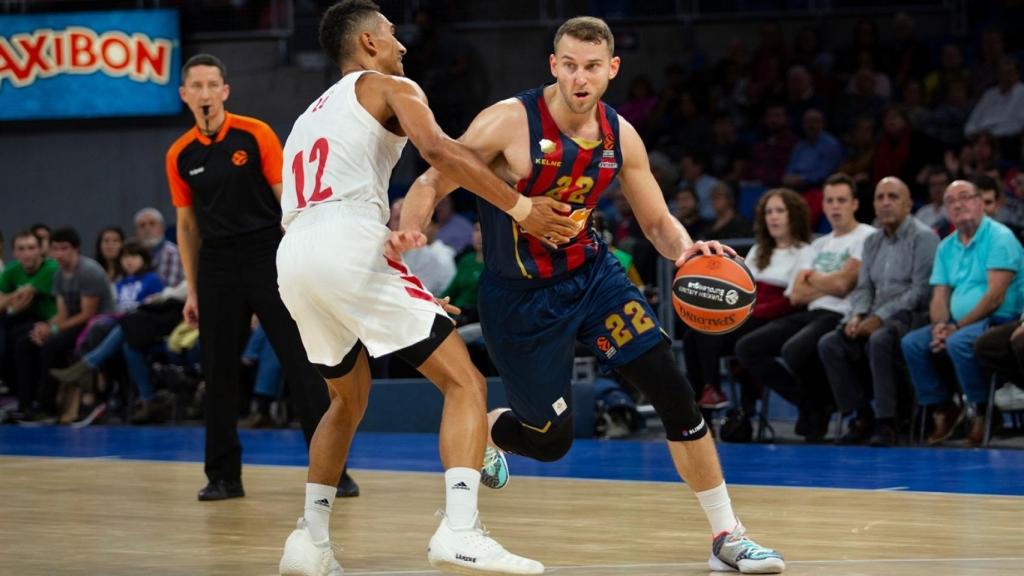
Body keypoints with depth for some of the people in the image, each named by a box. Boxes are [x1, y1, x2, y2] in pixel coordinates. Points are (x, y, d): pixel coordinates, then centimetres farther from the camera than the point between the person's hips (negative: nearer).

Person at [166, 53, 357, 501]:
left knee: (301, 363, -6)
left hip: (268, 257, -3)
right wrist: (192, 290, 9)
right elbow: (187, 225, 13)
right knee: (218, 371, 3)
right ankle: (223, 476, 12)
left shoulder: (255, 135, -3)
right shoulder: (180, 156, 7)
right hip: (217, 266, 3)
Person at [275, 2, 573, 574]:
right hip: (351, 248, -7)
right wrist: (521, 207, -10)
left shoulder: (313, 114, 34)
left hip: (294, 260, 7)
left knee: (350, 401, 29)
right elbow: (437, 148, -10)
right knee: (465, 382, -3)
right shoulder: (390, 87, 12)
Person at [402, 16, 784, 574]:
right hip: (520, 295, -4)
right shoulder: (510, 122, -20)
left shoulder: (620, 137, -4)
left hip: (592, 274, 4)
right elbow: (433, 183, -16)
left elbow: (657, 222, 5)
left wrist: (685, 247, -18)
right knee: (551, 440, 1)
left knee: (673, 390, -9)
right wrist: (405, 237, -36)